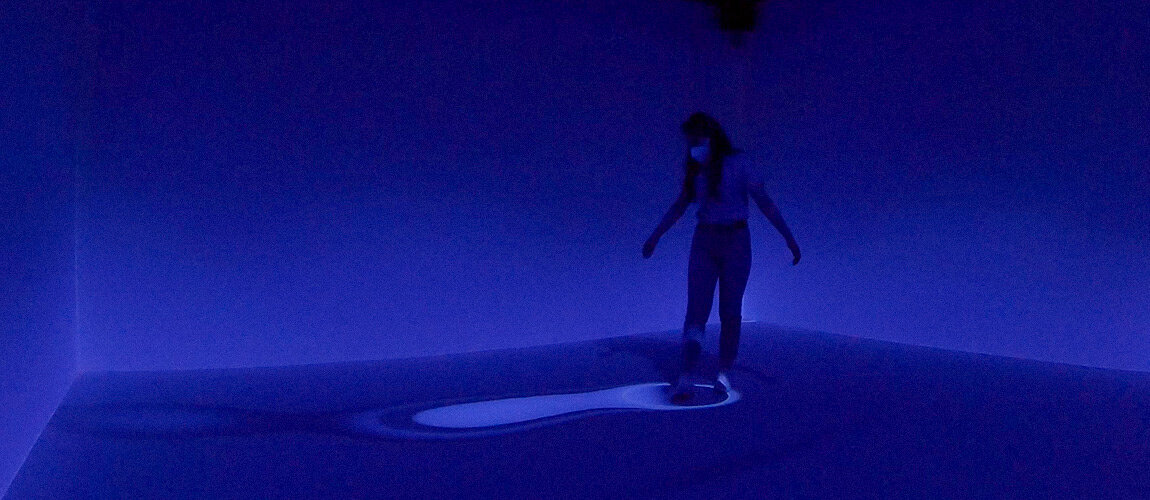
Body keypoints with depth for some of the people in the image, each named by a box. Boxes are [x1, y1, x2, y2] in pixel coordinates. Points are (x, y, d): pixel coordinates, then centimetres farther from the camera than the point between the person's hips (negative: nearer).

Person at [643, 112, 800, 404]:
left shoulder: (739, 163, -8)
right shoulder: (695, 169, 5)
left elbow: (765, 202, -10)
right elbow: (679, 206, 16)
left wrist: (788, 236, -17)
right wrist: (655, 236, 21)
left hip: (735, 242, -3)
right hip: (704, 242, 3)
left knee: (730, 312, 2)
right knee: (696, 311, -8)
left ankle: (724, 374, 15)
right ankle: (684, 381, -14)